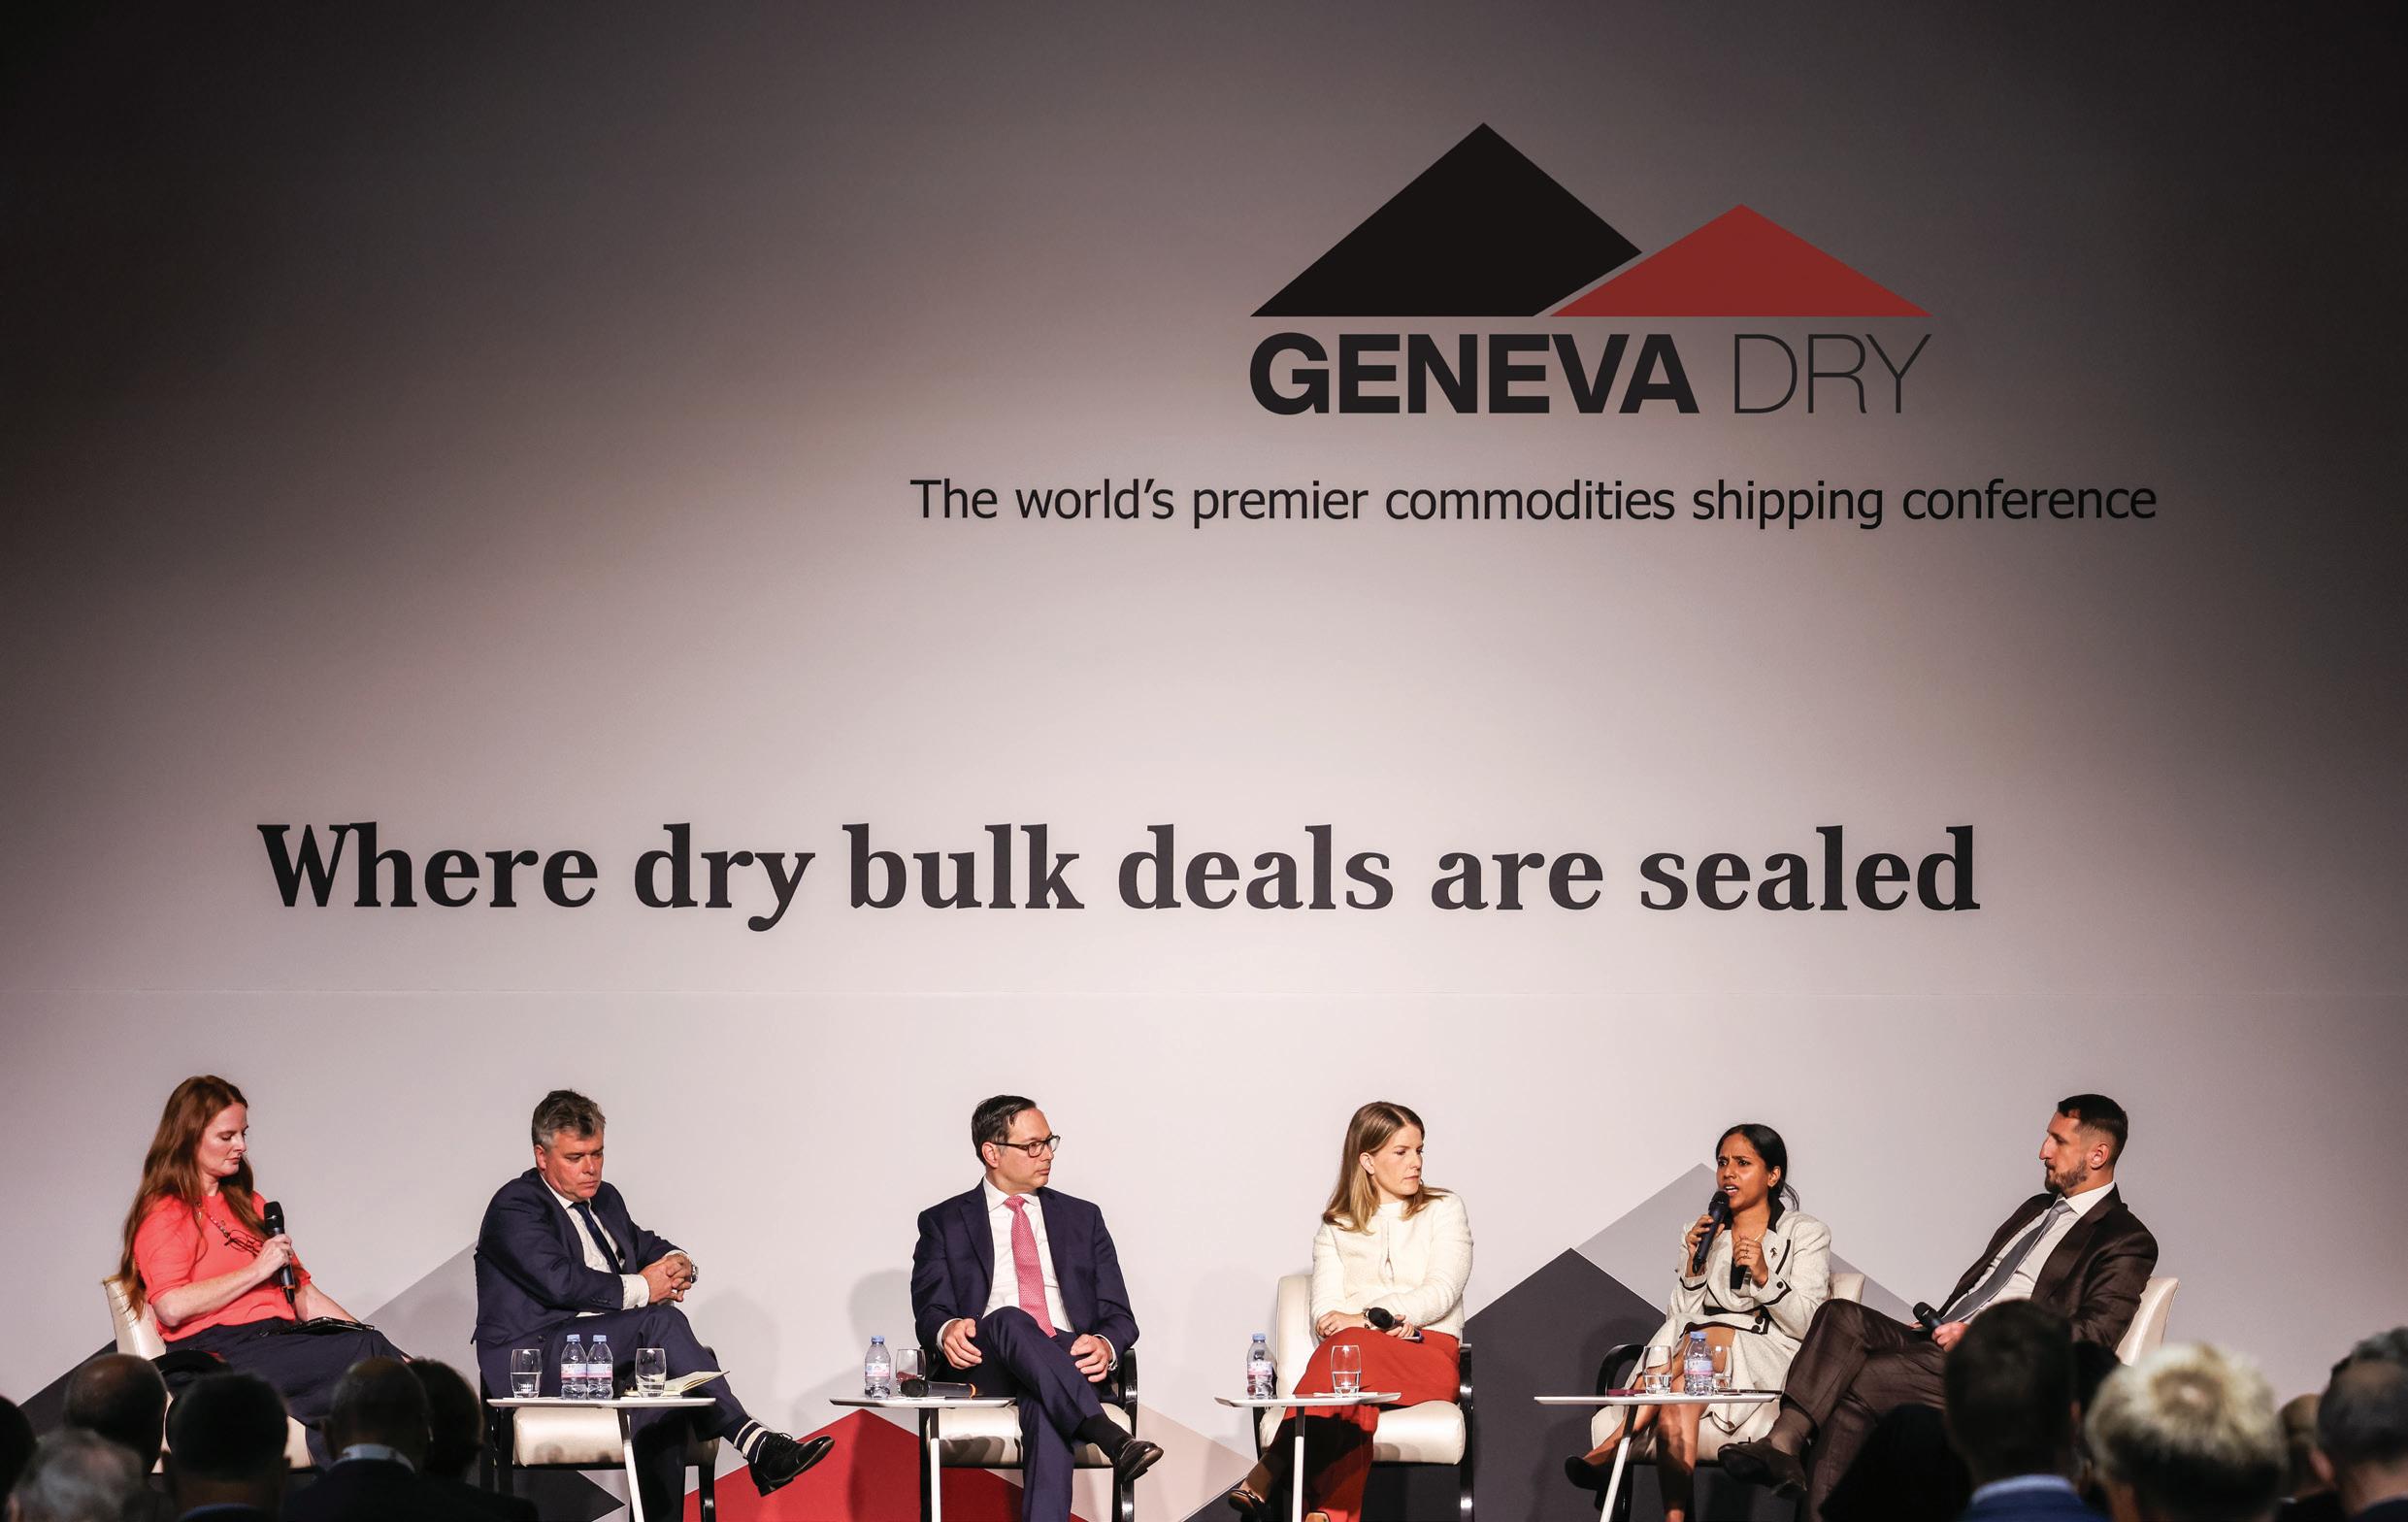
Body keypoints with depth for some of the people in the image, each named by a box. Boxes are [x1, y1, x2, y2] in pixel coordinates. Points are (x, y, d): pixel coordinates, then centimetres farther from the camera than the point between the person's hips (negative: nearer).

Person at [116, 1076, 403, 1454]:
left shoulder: (247, 1205, 28)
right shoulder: (164, 1214, 4)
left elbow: (302, 1293, 25)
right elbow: (172, 1307, -12)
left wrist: (361, 1333, 9)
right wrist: (257, 1270, -5)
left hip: (282, 1338, 7)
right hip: (220, 1349, -7)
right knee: (364, 1353, -29)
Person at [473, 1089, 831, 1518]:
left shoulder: (604, 1199, 21)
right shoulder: (515, 1206, -6)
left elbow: (645, 1245, 33)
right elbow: (560, 1282, -20)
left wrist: (677, 1262, 6)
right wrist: (641, 1289, -13)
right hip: (533, 1356, -8)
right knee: (662, 1321, -27)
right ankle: (752, 1441, -31)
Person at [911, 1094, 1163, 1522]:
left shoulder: (1082, 1218, 22)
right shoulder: (944, 1223, 17)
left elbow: (1119, 1314, 14)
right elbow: (929, 1310, 6)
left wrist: (1105, 1345, -12)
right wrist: (946, 1330, -22)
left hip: (1071, 1366, 1)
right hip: (987, 1369, -1)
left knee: (1044, 1407, -38)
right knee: (1009, 1320, -38)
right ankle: (1111, 1438, -56)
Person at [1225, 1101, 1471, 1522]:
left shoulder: (1444, 1209, 16)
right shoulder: (1336, 1226, 20)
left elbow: (1442, 1290, 0)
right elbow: (1326, 1311, 6)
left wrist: (1372, 1318, -14)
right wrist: (1390, 1325, -15)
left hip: (1429, 1352, -1)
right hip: (1353, 1349, 1)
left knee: (1349, 1349, -37)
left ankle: (1268, 1477, -53)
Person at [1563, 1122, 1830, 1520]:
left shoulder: (1806, 1234, 10)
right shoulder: (1702, 1234, 20)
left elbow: (1808, 1324, -1)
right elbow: (1681, 1321, 11)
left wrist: (1765, 1278, -17)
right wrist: (1693, 1266, -5)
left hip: (1775, 1367, -3)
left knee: (1715, 1334, -37)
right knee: (1676, 1412, -36)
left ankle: (1616, 1441, -38)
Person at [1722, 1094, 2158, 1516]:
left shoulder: (2126, 1241, -1)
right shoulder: (2037, 1209, 28)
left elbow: (2094, 1334, -13)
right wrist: (1938, 1325, 9)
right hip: (1942, 1342, 8)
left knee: (1855, 1385, -26)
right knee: (1842, 1315, -19)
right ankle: (1782, 1444, -33)